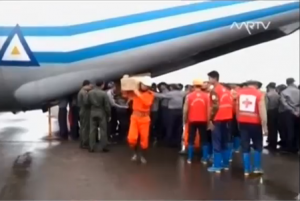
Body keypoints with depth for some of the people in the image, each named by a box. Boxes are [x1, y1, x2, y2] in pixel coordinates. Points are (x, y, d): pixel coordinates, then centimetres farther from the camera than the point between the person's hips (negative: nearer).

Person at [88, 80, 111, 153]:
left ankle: (92, 148, 11)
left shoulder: (90, 92, 0)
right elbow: (107, 106, -11)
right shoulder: (104, 93, -15)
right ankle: (104, 147, 6)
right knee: (103, 130, 3)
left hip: (93, 113, 4)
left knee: (92, 130, 8)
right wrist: (109, 115, -2)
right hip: (102, 113, -4)